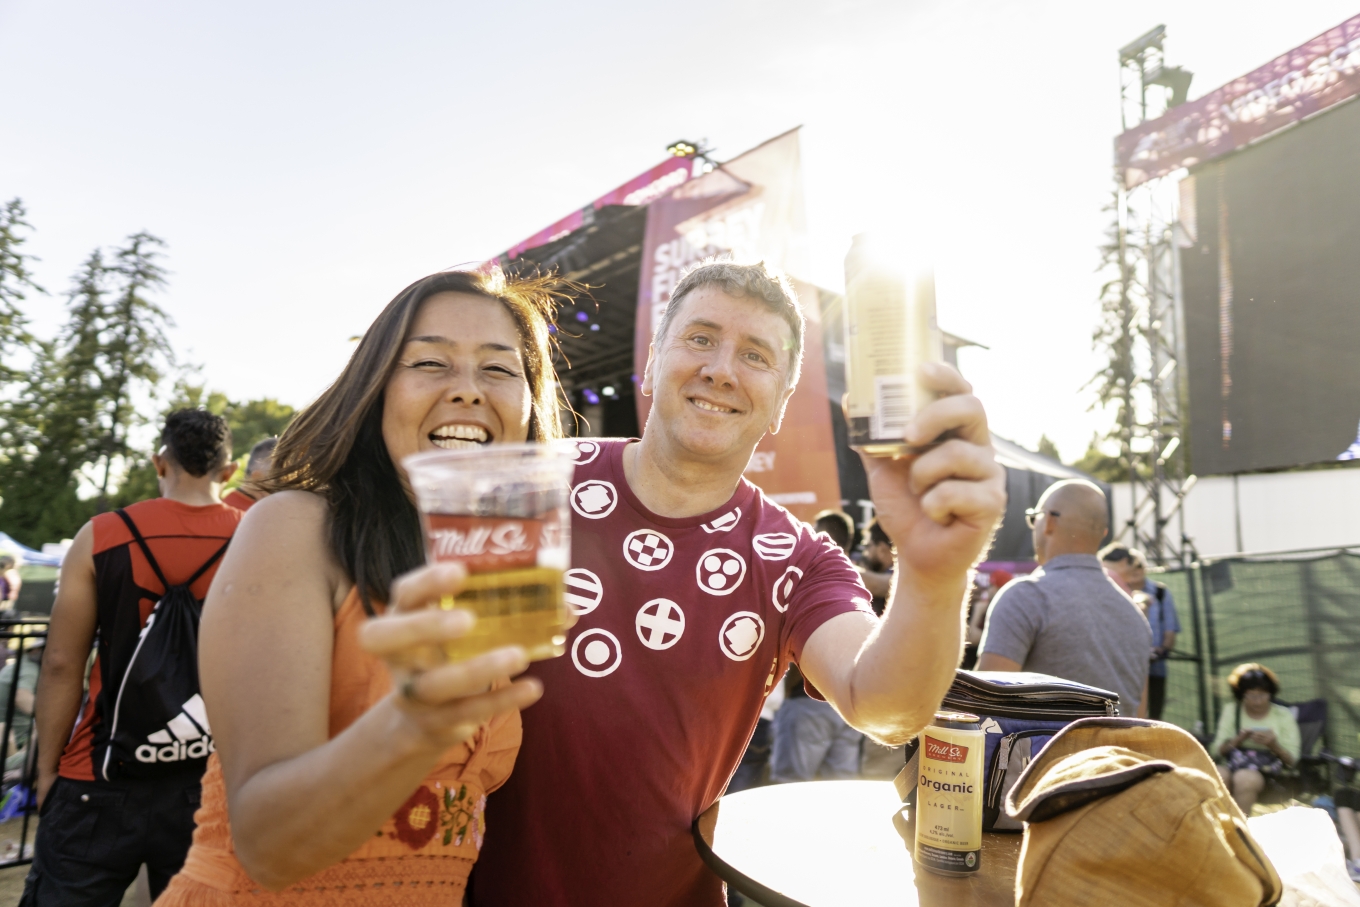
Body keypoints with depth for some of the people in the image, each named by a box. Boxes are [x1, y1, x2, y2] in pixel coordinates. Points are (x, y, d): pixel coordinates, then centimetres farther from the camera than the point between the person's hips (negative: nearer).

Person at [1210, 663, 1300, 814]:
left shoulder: (1283, 715, 14)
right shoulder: (1231, 710, 17)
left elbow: (1292, 759, 8)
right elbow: (1216, 750, 11)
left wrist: (1273, 745, -11)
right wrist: (1237, 740, -8)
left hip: (1269, 771, -1)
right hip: (1233, 764, 1)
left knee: (1244, 778, -38)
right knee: (1217, 776, -37)